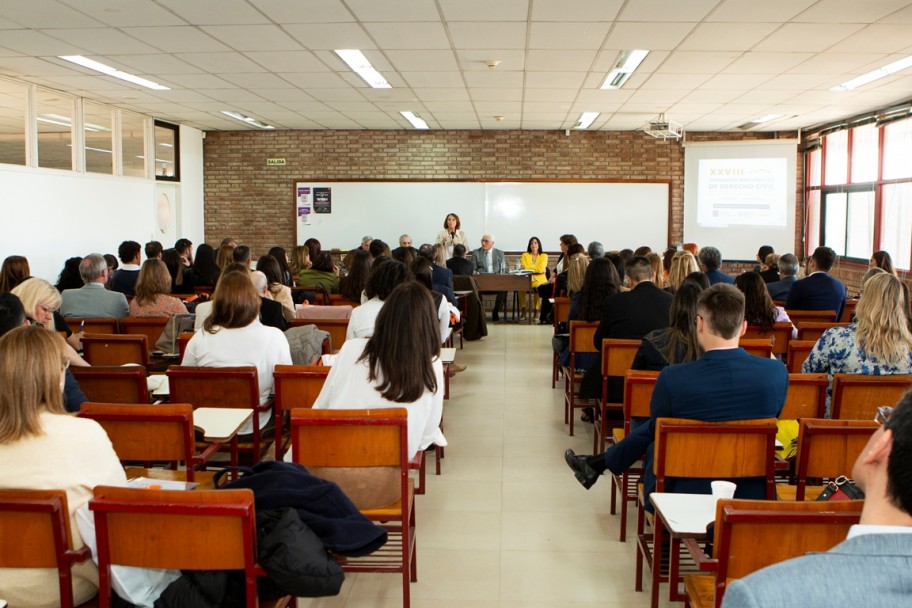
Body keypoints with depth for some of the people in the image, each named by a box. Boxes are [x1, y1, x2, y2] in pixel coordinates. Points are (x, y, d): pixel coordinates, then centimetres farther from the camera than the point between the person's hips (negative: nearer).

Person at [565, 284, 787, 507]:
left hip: (685, 494, -3)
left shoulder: (673, 378, -22)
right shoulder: (777, 372, -14)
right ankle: (597, 464, 41)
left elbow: (655, 429, -1)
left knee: (653, 439, 25)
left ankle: (596, 464, 47)